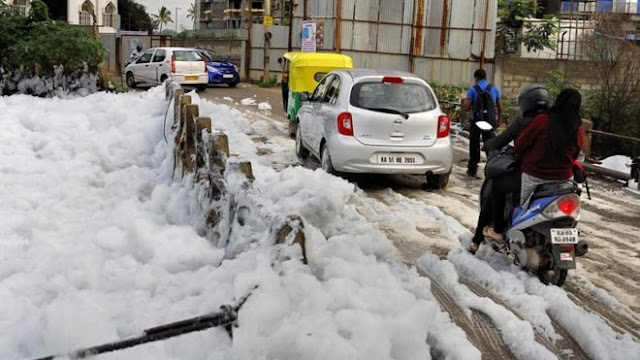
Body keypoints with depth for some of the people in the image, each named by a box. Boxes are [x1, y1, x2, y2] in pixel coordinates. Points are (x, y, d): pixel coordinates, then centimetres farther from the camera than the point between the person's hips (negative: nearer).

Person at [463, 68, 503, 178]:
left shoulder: (473, 89, -7)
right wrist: (499, 119, 21)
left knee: (474, 146, 8)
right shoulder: (494, 89, 4)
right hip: (490, 121, 2)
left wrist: (464, 103, 11)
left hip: (476, 121, -2)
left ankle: (472, 170, 13)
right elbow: (500, 107, 9)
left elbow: (466, 107, -11)